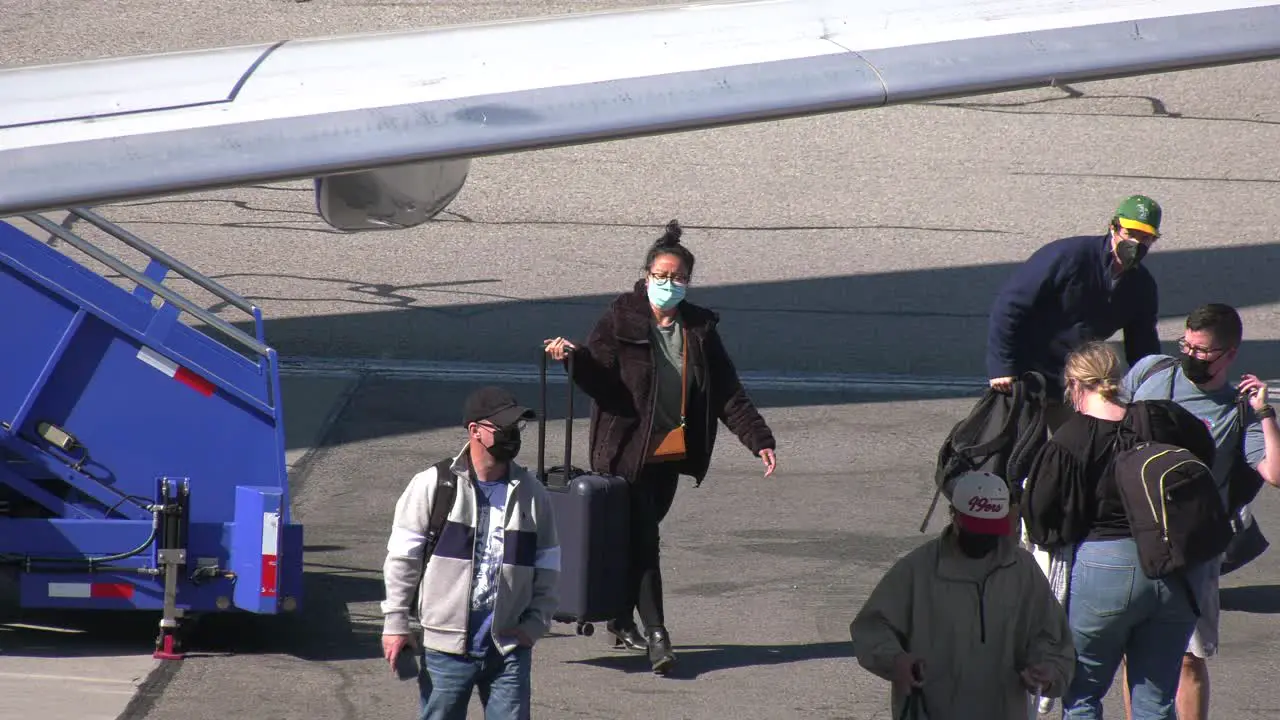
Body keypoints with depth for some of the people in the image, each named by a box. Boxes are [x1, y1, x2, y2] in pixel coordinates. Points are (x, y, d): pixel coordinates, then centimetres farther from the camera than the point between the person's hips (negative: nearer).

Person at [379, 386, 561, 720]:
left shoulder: (532, 494, 5)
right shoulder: (433, 485, -4)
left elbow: (547, 568, 11)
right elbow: (402, 558, -1)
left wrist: (535, 624, 0)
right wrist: (396, 623, -3)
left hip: (509, 648, 2)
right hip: (446, 646, -2)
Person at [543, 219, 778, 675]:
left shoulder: (699, 329, 9)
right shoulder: (621, 320, -4)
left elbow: (728, 392, 11)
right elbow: (599, 377, -12)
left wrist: (759, 439, 6)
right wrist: (574, 358, -33)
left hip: (670, 453, 5)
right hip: (626, 451, -5)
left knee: (640, 538, 12)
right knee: (641, 541, -10)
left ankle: (620, 621, 28)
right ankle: (656, 637, -12)